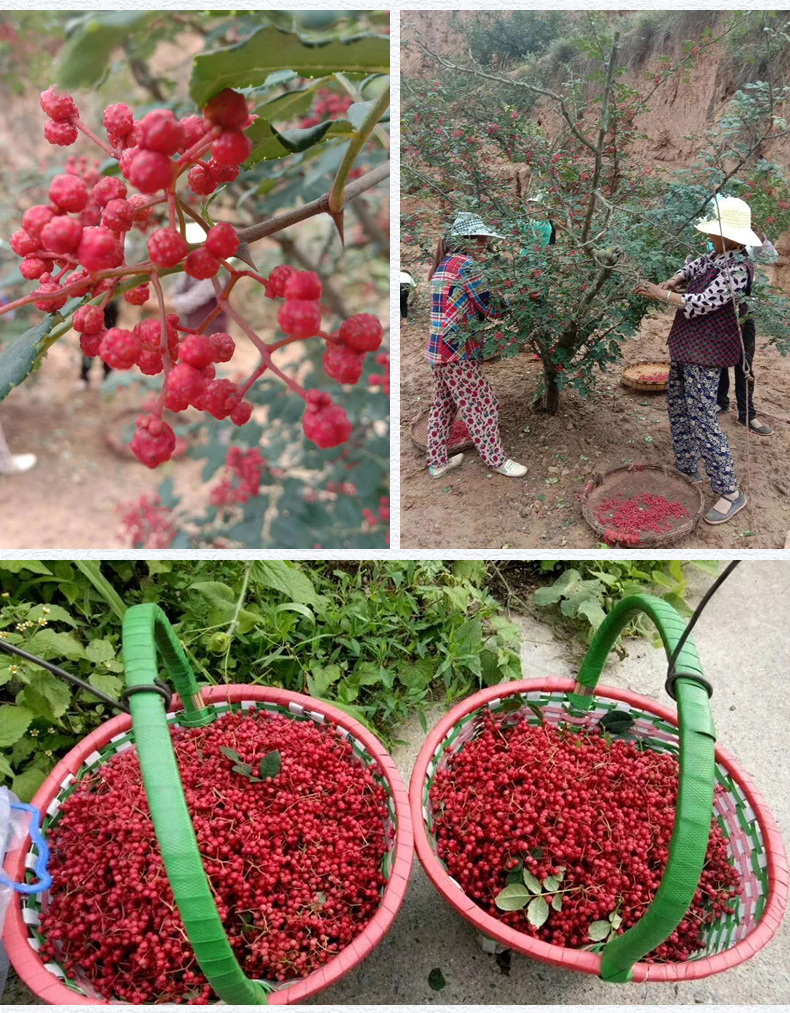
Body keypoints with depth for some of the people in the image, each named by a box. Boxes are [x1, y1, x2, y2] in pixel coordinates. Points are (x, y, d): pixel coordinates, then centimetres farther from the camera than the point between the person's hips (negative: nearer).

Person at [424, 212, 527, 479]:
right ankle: (495, 459, 15)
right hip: (458, 351, -9)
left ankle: (437, 462, 25)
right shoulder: (466, 264, -13)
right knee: (483, 406, 3)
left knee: (443, 405, 17)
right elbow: (488, 307, -8)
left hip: (437, 349, 9)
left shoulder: (443, 265, 15)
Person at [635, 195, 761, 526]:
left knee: (702, 419, -11)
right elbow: (695, 267, 26)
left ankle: (730, 492, -2)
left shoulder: (737, 269, -21)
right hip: (686, 348, 10)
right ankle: (686, 470, 34)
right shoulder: (714, 258, 6)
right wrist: (672, 281, 5)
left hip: (704, 355, -10)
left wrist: (663, 295, -12)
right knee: (678, 409, 19)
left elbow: (703, 302, -22)